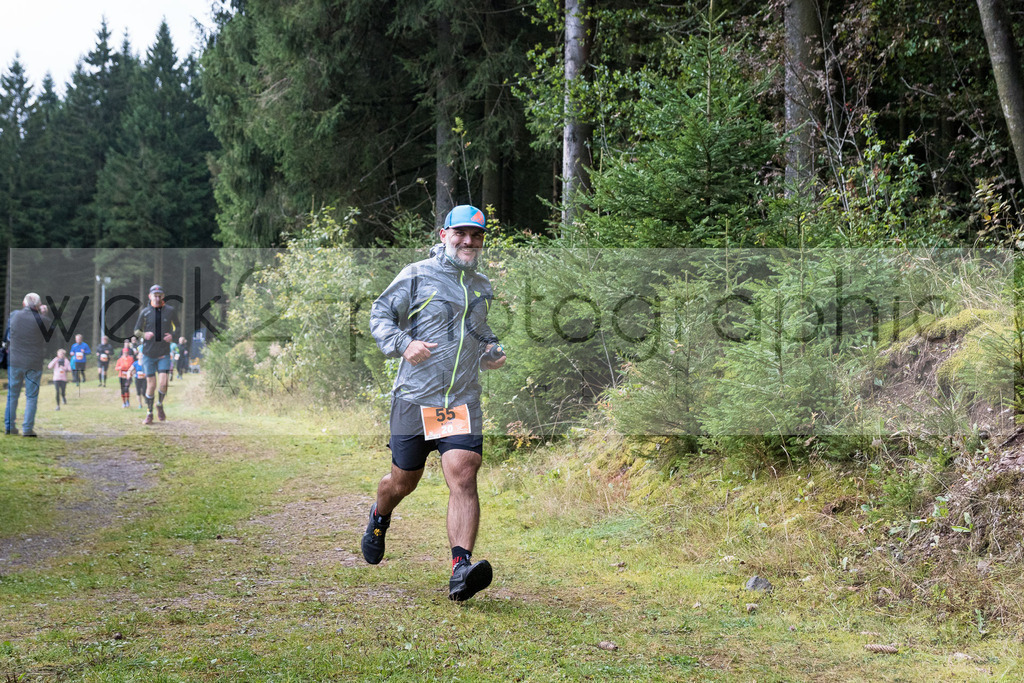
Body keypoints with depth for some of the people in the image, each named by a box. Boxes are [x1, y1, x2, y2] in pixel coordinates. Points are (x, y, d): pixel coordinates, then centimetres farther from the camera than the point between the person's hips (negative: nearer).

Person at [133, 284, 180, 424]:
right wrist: (144, 334, -16)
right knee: (151, 385, 0)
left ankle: (160, 404, 17)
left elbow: (177, 326, 14)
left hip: (164, 354, 0)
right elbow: (137, 330, 7)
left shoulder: (170, 310, 0)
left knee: (163, 384, -13)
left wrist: (172, 335, -7)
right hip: (148, 354, 0)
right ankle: (149, 414, 15)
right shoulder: (145, 312, -1)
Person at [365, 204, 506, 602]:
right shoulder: (417, 275, 0)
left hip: (463, 401, 3)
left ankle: (461, 570, -24)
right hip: (414, 397, -3)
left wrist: (493, 351, 11)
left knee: (463, 476, -16)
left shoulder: (482, 287, 16)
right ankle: (379, 517, 46)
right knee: (404, 480, 10)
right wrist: (403, 344, -18)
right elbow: (380, 315, 0)